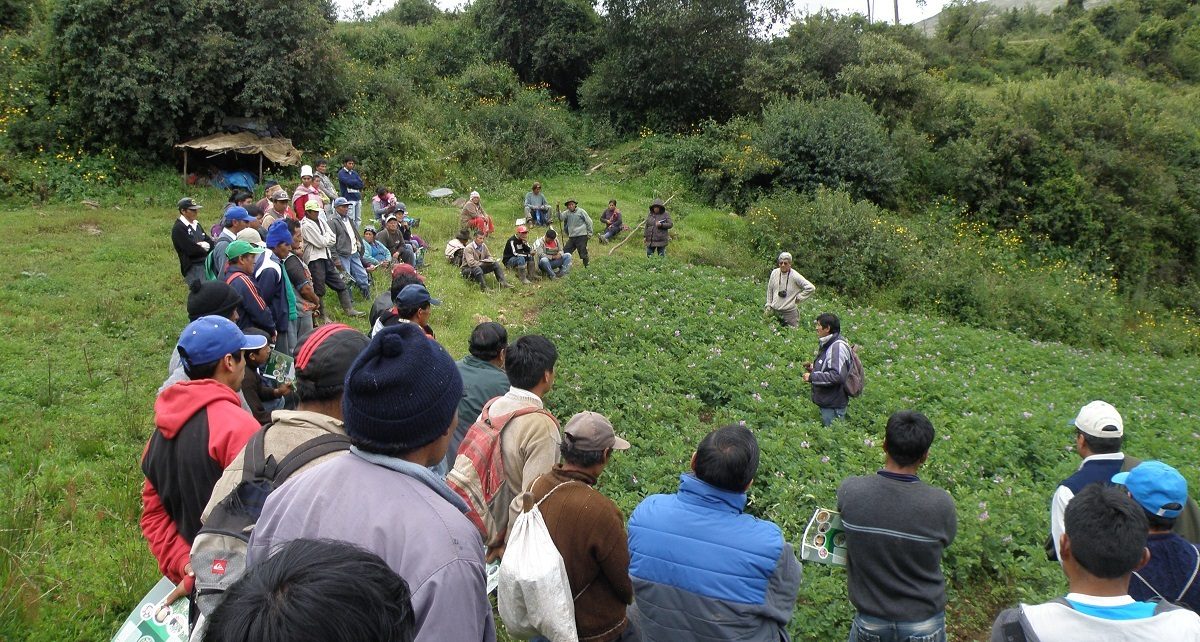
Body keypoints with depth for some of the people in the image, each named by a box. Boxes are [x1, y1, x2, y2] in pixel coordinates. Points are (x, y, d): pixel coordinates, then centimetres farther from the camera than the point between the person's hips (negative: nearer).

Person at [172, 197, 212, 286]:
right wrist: (204, 248, -1)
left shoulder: (196, 225, 16)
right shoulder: (178, 228, -9)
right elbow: (191, 250, -18)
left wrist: (205, 245, -9)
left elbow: (211, 242, 13)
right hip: (192, 268, -8)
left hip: (206, 264, 8)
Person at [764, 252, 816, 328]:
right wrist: (768, 304, 13)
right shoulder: (774, 273, 0)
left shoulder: (795, 276, -12)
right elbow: (770, 289, 13)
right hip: (774, 310, 4)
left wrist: (799, 297, -8)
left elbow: (811, 288, -11)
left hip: (789, 311, -4)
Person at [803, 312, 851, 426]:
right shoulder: (826, 345, 11)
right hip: (826, 402, 10)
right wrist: (813, 368, 8)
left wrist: (812, 377, -22)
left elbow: (837, 376, -29)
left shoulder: (838, 347, -21)